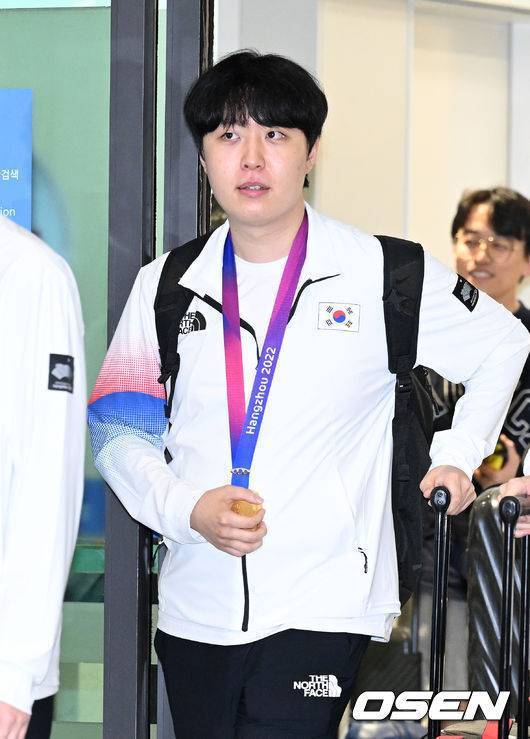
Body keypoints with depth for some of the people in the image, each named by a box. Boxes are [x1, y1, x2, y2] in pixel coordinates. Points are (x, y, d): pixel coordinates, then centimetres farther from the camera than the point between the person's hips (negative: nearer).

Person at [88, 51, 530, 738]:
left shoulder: (383, 276, -1)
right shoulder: (166, 286, 6)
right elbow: (118, 431, 7)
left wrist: (456, 454, 9)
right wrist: (188, 508, -10)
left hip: (322, 609, -3)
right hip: (194, 611, 4)